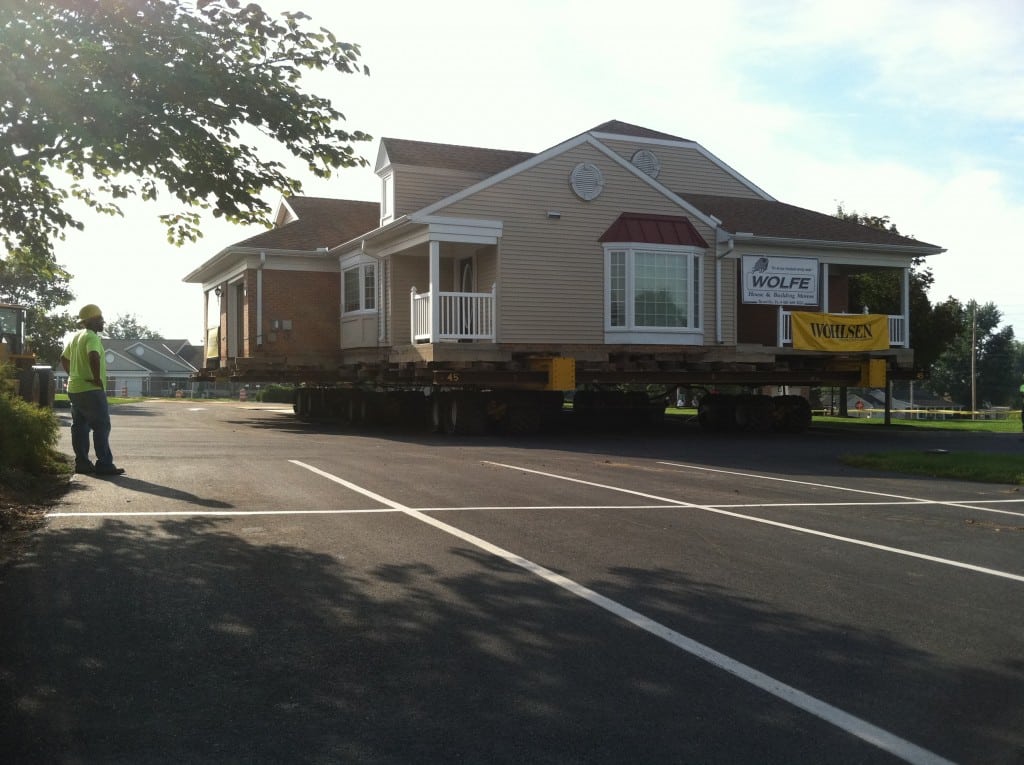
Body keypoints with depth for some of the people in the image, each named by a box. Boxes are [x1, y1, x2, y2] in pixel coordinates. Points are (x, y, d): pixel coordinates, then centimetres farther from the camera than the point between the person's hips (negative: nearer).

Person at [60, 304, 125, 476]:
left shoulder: (76, 336, 16)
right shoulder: (91, 337, -14)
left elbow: (64, 359, 26)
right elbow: (94, 357, -32)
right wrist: (97, 378, -23)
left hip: (74, 389, 10)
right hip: (90, 390, -10)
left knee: (80, 426, 11)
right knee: (101, 426, -8)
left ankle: (82, 463, 14)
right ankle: (104, 464, -10)